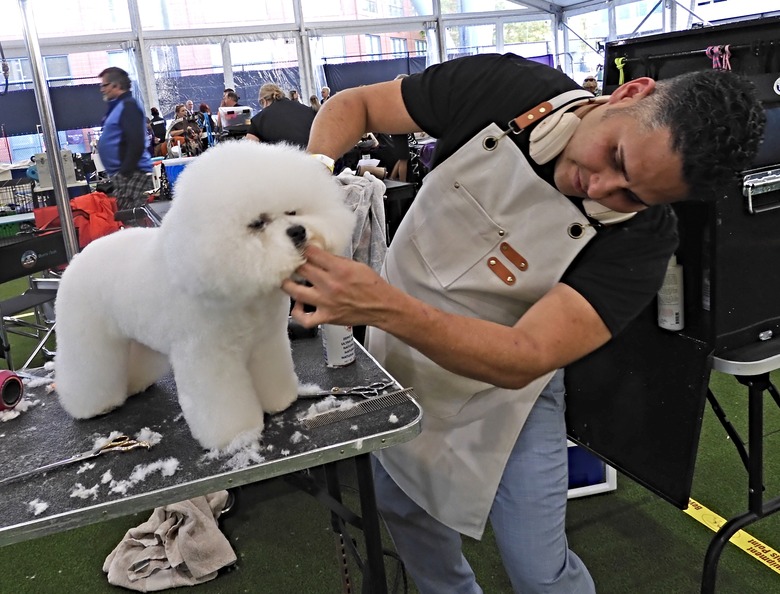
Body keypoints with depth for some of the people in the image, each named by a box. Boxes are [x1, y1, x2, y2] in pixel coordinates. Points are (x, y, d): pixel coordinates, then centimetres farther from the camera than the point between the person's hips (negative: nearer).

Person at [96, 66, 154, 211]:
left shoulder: (128, 106, -10)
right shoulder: (117, 106, 21)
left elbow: (136, 144, -20)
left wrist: (124, 172, -21)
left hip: (132, 174, -10)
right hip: (122, 173, 10)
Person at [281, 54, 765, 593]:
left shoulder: (642, 239, -26)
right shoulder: (499, 86, -21)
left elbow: (521, 359, -34)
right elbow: (352, 104, -10)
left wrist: (384, 307, -48)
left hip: (502, 385, -3)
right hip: (395, 353, 4)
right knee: (402, 509, 21)